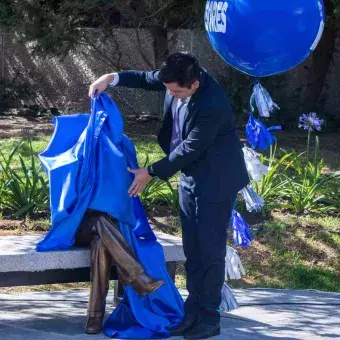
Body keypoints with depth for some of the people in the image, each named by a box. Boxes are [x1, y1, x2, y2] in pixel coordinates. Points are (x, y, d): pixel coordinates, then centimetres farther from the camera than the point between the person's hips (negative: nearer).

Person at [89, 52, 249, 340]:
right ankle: (194, 310, 18)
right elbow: (147, 78, 12)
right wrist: (113, 77, -3)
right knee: (192, 249, 11)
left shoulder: (212, 105, -32)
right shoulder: (178, 79, -9)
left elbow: (189, 149, -25)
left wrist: (151, 173, -17)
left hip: (216, 180, -8)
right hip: (190, 177, 8)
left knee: (210, 249, -2)